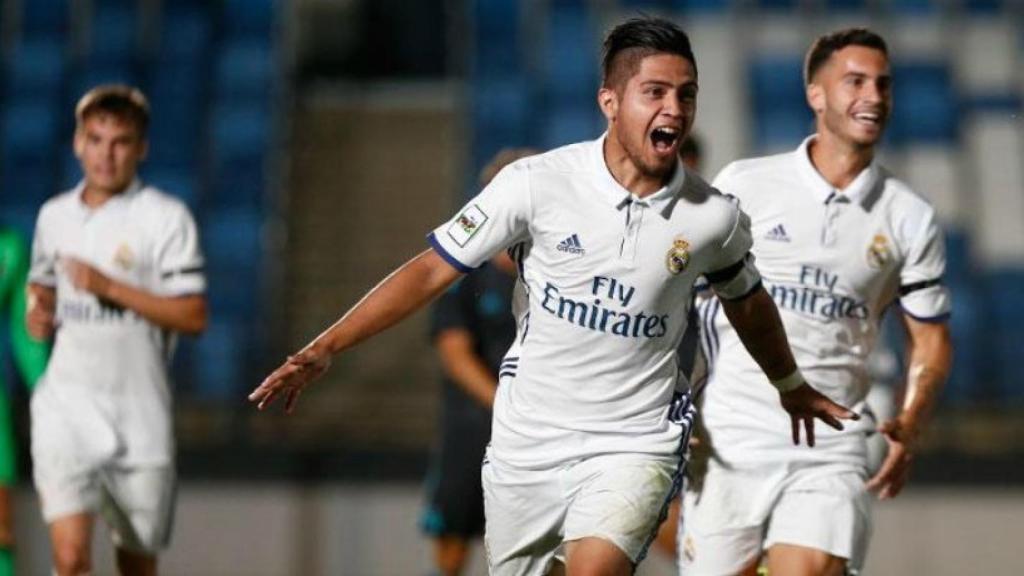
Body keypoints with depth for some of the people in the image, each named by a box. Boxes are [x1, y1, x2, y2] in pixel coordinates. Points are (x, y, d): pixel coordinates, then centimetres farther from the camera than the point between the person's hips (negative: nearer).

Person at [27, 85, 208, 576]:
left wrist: (109, 288, -18)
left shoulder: (166, 217, -5)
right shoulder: (55, 215, 9)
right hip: (67, 402, 2)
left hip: (138, 407, -2)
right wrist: (38, 313, 4)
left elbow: (193, 317, -10)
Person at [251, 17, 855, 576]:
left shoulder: (714, 218, -5)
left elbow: (750, 304, 17)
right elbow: (432, 271, -7)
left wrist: (792, 387, 33)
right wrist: (323, 349, -13)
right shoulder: (538, 183, -11)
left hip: (635, 445, -1)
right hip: (527, 442, 1)